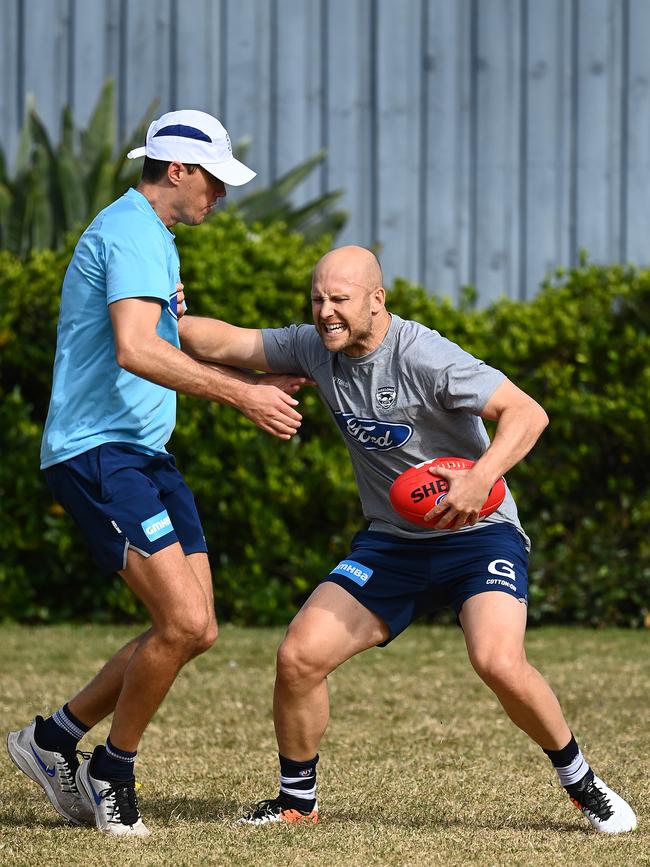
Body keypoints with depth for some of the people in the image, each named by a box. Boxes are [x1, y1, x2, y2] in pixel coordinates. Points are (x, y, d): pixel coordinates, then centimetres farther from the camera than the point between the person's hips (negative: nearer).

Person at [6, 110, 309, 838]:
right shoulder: (131, 233, -13)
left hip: (144, 454, 11)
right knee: (181, 620, -19)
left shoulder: (152, 238, 21)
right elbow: (134, 351, -27)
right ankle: (113, 773, -1)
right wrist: (240, 395, -27)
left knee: (196, 632, 5)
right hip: (98, 451, -11)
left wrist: (253, 386, 26)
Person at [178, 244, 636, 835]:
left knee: (499, 662, -28)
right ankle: (297, 802, 12)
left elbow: (527, 413, -23)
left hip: (478, 534, -6)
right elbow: (224, 344, 4)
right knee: (299, 657, -8)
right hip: (391, 543, 6)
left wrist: (480, 477, -38)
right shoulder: (317, 349, -1)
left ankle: (581, 783, -4)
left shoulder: (422, 356, -21)